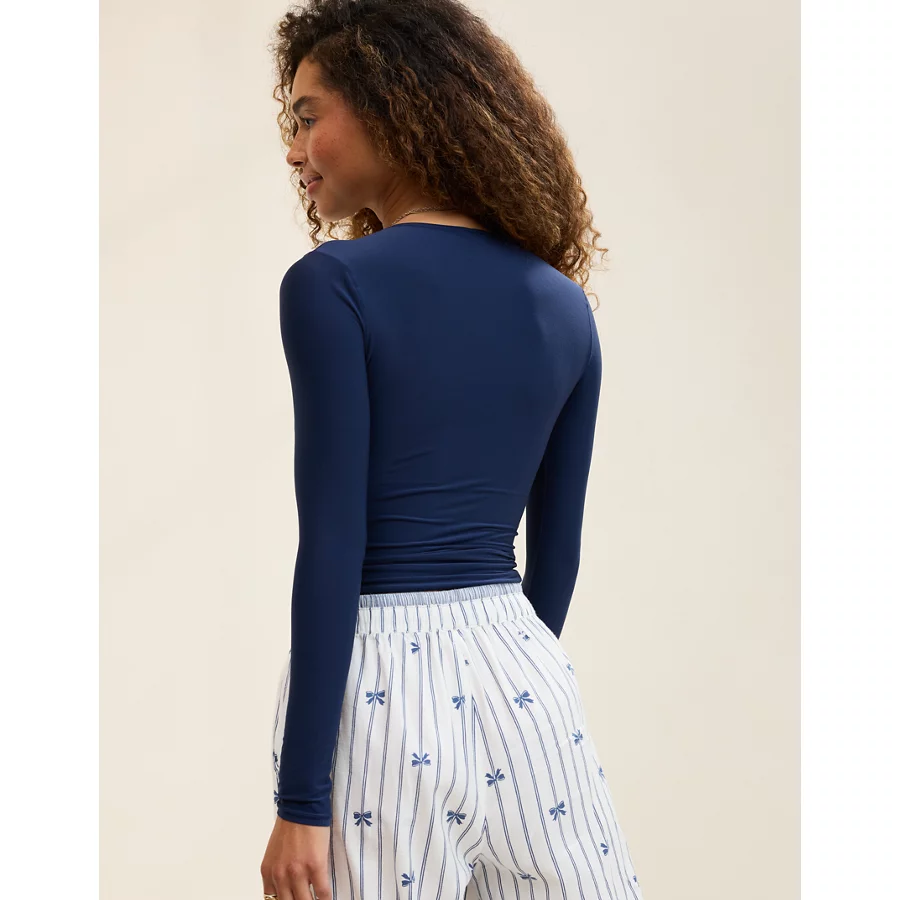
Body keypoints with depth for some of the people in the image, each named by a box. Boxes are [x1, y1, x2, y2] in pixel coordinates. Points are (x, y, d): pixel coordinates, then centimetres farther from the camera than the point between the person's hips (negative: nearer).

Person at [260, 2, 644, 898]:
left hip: (375, 685, -5)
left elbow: (332, 547, -14)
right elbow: (556, 549, 13)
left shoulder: (331, 286, -9)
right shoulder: (561, 303, 7)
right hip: (525, 678, 5)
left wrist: (301, 800, -12)